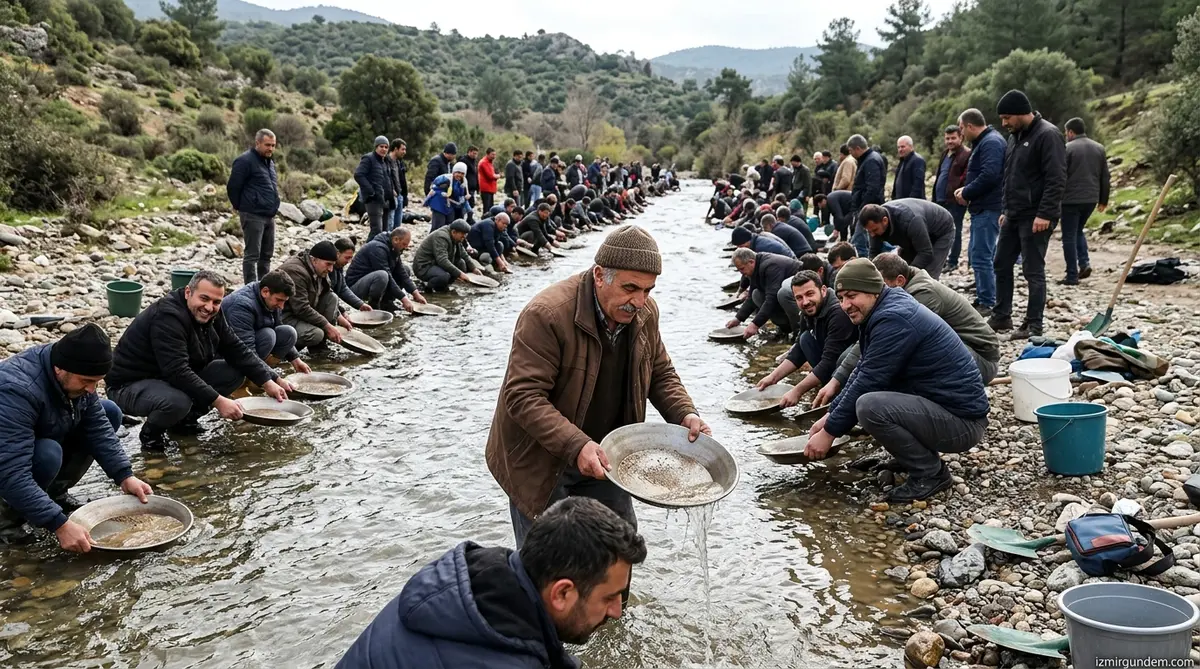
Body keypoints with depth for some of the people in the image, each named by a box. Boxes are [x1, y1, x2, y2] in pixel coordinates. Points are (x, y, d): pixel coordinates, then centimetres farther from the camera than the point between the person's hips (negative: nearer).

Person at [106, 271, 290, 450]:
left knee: (235, 372, -2)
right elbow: (177, 373, -36)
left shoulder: (211, 314, -3)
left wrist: (268, 381, -12)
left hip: (174, 378, 8)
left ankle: (185, 419, 11)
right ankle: (151, 433, -4)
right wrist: (218, 401, -37)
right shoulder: (167, 316, -29)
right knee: (177, 401, -39)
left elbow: (237, 350, 0)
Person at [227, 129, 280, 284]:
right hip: (253, 216, -8)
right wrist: (240, 207, -2)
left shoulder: (270, 162, 15)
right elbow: (232, 187, -12)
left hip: (269, 216, 8)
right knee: (252, 255, -5)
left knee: (266, 254, 13)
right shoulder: (245, 161, -12)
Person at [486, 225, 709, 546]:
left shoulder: (644, 313, -5)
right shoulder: (545, 314, -28)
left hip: (603, 456, 6)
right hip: (540, 461, -6)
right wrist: (575, 446, -39)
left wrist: (685, 414, -9)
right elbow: (523, 396, -29)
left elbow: (661, 373, 10)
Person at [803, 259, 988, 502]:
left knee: (869, 406, -29)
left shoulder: (893, 319, -21)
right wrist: (830, 415, 9)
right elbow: (862, 372, 16)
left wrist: (830, 432, -12)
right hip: (937, 405, 10)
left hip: (962, 421, -10)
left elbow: (868, 381, -21)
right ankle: (912, 457, 17)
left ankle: (931, 473, -9)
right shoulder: (885, 310, 10)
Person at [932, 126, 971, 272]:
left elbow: (966, 178, -17)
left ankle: (952, 262, 7)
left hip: (955, 201, -9)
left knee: (954, 232, 0)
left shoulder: (967, 155, -11)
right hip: (941, 200, 9)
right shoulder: (945, 154, 18)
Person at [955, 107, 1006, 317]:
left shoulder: (991, 142, -14)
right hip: (982, 208, 11)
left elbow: (989, 176, -26)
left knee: (981, 257, -9)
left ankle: (987, 304, -4)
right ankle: (982, 298, 23)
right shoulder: (983, 142, 19)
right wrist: (966, 190, 8)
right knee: (975, 254, 16)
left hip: (988, 209, -11)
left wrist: (966, 193, -14)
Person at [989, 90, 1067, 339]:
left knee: (1033, 271, -3)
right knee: (1001, 264, 14)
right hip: (1013, 216, 9)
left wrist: (1045, 214, -25)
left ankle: (1033, 326, 5)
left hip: (1036, 218, -9)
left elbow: (1057, 179, -21)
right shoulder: (1015, 136, 14)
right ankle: (1001, 317, 25)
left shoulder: (1047, 135, -14)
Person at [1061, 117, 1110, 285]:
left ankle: (1072, 276, 2)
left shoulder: (1067, 148, -8)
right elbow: (1105, 177, 13)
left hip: (1071, 199, -6)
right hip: (1091, 199, 6)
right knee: (1079, 230, 24)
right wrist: (1103, 200, 20)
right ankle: (1084, 263, 9)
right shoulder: (1099, 148, 10)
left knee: (1069, 237, 2)